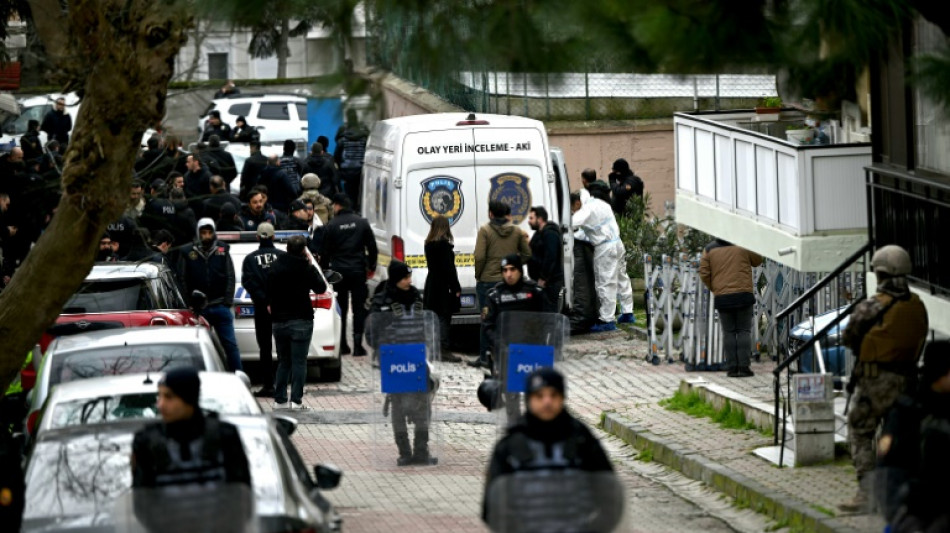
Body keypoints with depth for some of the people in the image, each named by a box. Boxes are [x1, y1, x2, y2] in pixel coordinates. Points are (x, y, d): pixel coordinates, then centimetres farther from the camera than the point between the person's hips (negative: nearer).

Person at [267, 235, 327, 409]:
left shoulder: (275, 268, 2)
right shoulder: (306, 269, -10)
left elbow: (268, 291, 5)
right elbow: (321, 288, 3)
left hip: (279, 321, 4)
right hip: (301, 321, -4)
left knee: (283, 362, 13)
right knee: (299, 362, -2)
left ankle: (279, 400, 11)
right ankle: (296, 400, -9)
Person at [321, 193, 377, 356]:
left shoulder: (331, 226, -4)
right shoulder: (362, 222, 1)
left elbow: (325, 251, -2)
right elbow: (372, 247, 5)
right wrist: (371, 266, 17)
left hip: (339, 270, -1)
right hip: (358, 271, 1)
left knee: (341, 308, 7)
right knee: (359, 308, 3)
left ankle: (342, 344, 7)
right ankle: (358, 345, -4)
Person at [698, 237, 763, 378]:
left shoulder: (709, 249, 4)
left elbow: (704, 273, 3)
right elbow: (757, 261, 12)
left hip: (722, 297, 2)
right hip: (743, 295, -2)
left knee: (728, 333, 7)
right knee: (744, 331, 2)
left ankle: (731, 367, 0)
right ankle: (743, 366, -6)